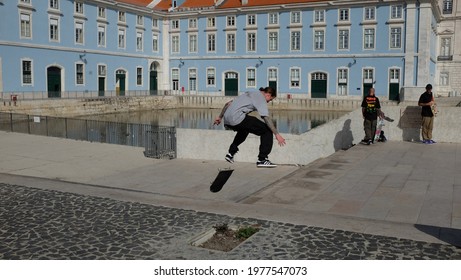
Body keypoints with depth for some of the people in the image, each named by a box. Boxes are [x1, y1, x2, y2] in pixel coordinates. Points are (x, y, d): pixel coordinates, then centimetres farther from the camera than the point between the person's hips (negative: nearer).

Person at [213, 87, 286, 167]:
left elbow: (228, 104, 29)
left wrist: (220, 117, 36)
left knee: (244, 129, 40)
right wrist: (277, 134, -11)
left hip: (227, 121, 9)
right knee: (267, 130, -3)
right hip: (237, 119, -9)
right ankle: (262, 160, -5)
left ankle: (231, 153, 40)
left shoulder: (249, 94, 29)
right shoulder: (261, 98, 4)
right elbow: (266, 117, -9)